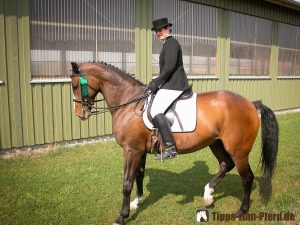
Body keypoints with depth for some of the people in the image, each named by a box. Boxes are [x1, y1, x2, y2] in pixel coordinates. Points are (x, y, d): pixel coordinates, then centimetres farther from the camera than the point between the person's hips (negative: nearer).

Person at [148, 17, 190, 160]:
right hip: (171, 84, 11)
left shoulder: (171, 43, -9)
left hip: (173, 85, -11)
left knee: (156, 112, -24)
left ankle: (170, 148, -26)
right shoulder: (168, 44, 22)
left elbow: (169, 68, -20)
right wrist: (157, 83, 15)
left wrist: (156, 83, -17)